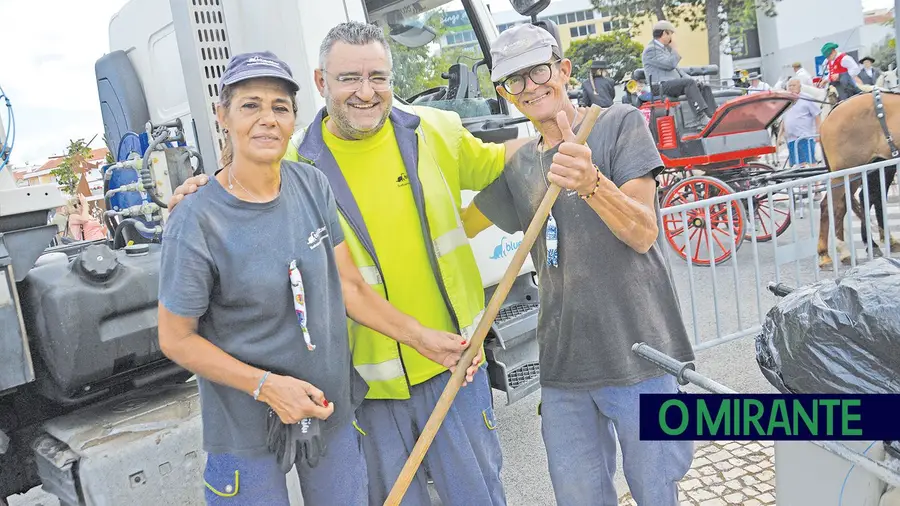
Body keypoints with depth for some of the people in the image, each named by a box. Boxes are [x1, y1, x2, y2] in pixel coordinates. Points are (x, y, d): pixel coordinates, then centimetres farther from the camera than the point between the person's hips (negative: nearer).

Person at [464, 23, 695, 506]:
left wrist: (590, 182, -31)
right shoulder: (517, 166, 11)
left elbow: (643, 234, -14)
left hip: (638, 355, -4)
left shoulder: (619, 123, -3)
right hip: (562, 364, 5)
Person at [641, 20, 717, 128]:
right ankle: (701, 117, -39)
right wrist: (674, 48, -1)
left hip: (674, 84, 10)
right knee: (689, 83, -31)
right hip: (661, 86, -10)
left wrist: (691, 79, 13)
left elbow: (675, 68, 27)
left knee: (704, 88, -5)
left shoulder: (665, 48, 25)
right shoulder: (650, 50, -7)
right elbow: (670, 64, -18)